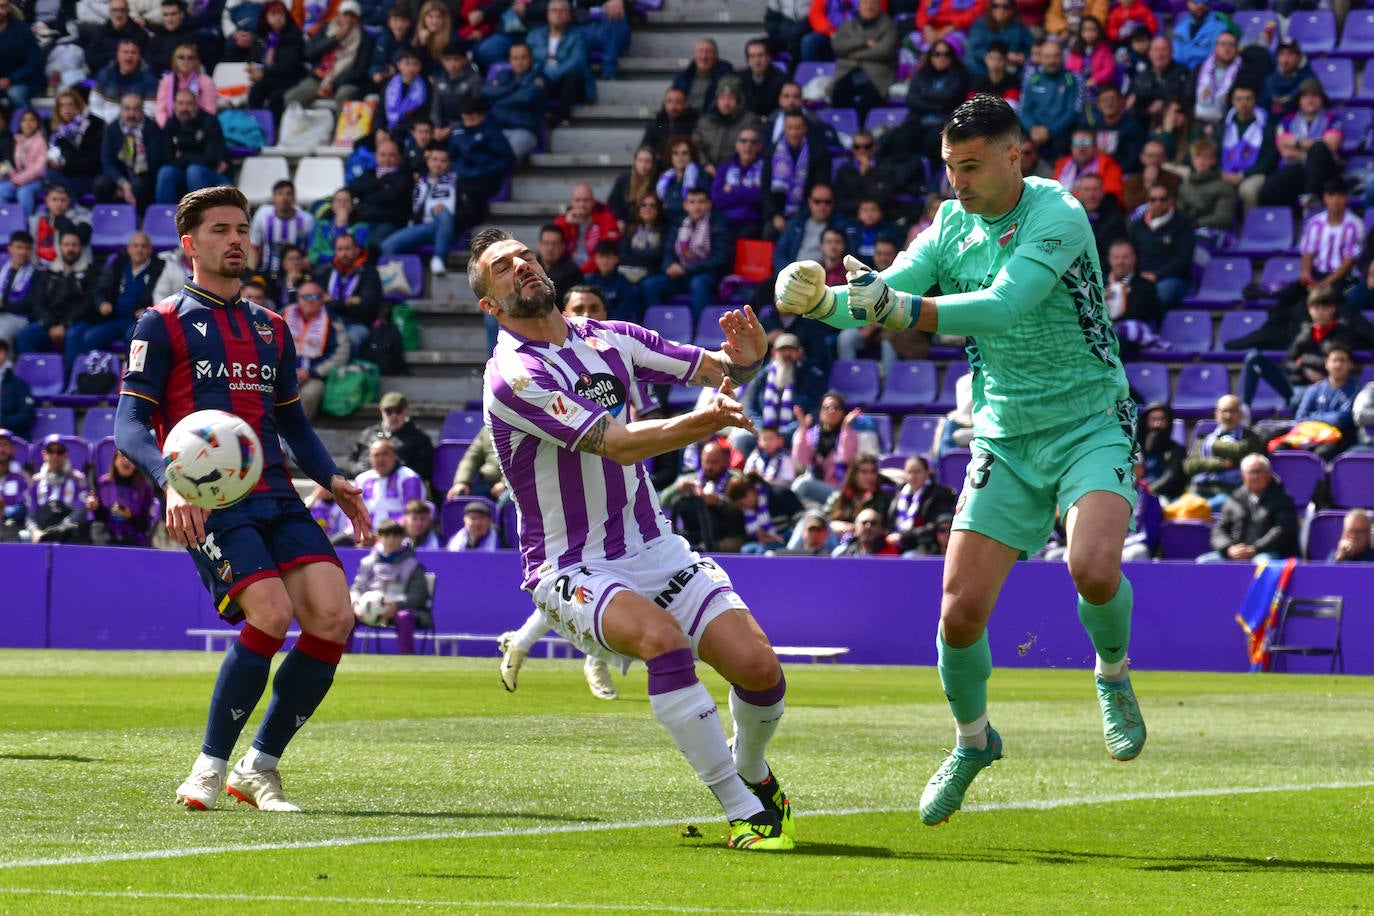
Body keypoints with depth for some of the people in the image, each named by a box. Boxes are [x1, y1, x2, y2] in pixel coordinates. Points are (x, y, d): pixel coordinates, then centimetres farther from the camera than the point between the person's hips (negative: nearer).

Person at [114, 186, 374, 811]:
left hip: (275, 496, 6)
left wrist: (333, 480, 11)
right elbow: (130, 424, -4)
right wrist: (172, 481, -22)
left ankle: (259, 766, 3)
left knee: (333, 616, -13)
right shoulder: (163, 325, 4)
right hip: (208, 503, -6)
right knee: (271, 614, -25)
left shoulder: (270, 329, 22)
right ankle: (210, 766, -7)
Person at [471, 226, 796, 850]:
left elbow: (717, 369, 12)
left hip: (655, 550, 5)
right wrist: (701, 422, -40)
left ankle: (751, 773, 20)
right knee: (662, 637, -34)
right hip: (572, 569, -5)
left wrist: (745, 357, -13)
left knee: (756, 665, -13)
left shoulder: (610, 340, 7)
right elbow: (618, 443, -24)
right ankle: (743, 811, -27)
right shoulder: (513, 377, -14)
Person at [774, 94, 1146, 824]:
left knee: (1093, 568, -31)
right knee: (960, 610, -5)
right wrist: (821, 302, -24)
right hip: (1005, 441, 5)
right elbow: (883, 296, -2)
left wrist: (902, 309, -40)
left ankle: (1113, 676, 2)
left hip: (1090, 427, -5)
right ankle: (973, 741, 23)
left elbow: (1002, 305, -30)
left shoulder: (1057, 217, -17)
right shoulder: (953, 224, 4)